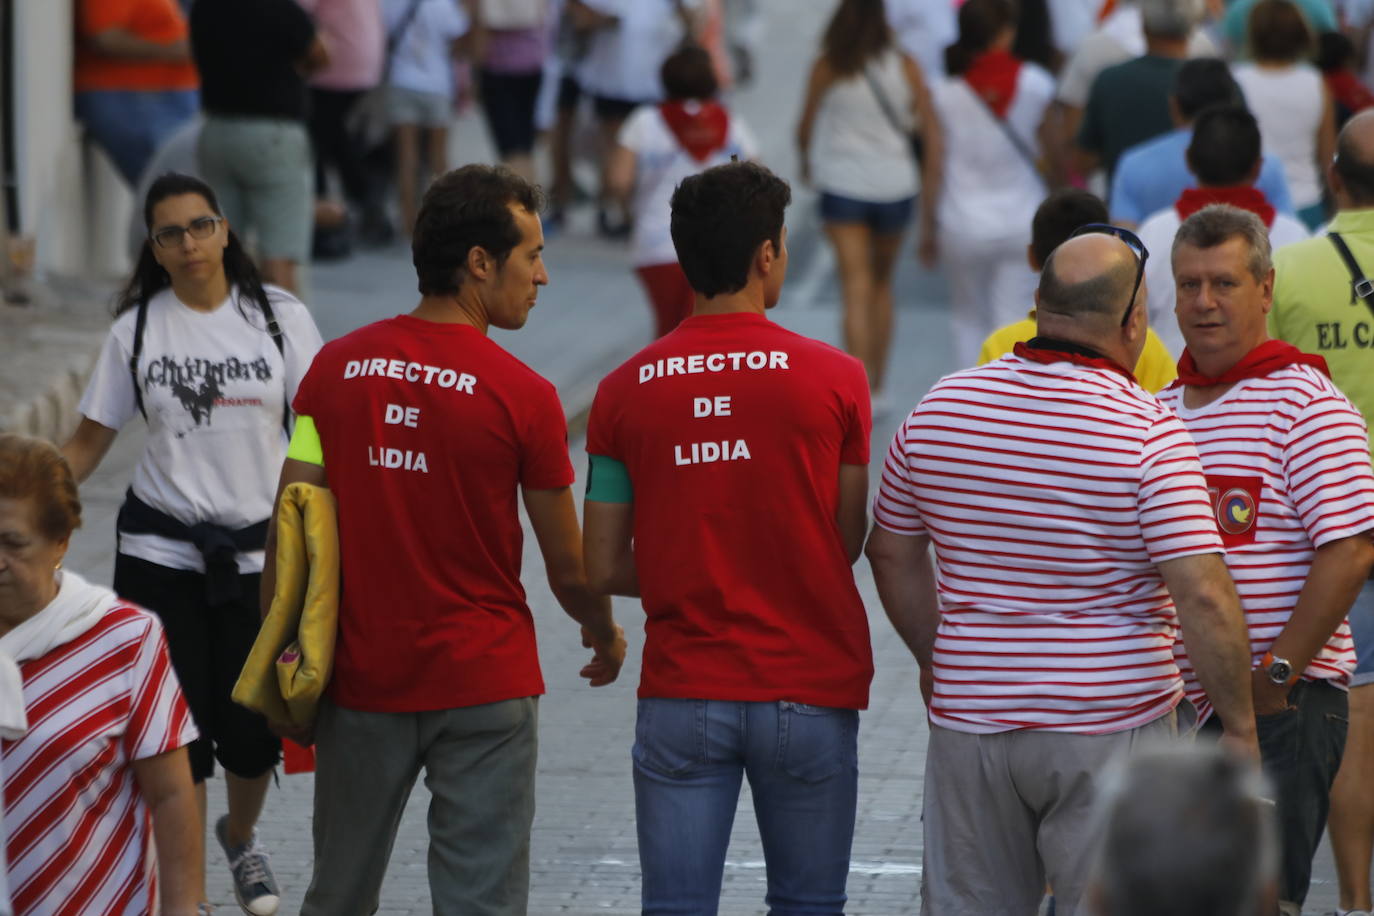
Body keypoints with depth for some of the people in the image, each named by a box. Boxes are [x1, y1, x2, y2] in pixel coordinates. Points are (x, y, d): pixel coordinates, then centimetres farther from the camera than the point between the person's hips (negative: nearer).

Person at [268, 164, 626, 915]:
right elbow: (569, 570, -3)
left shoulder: (336, 369, -2)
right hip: (484, 685, -4)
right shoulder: (522, 396, -11)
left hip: (361, 679, 4)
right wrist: (605, 636, 17)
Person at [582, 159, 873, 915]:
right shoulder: (834, 379, -6)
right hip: (809, 694, -1)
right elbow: (848, 544, 1)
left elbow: (604, 570, 2)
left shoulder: (624, 392, -1)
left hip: (681, 696, 1)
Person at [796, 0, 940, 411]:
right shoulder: (905, 66, -2)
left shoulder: (827, 68, -6)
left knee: (857, 290, -6)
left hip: (843, 185, -2)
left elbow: (805, 127, 4)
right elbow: (931, 131, -2)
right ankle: (877, 388, 26)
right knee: (882, 285, 20)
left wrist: (806, 162, 25)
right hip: (895, 185, 2)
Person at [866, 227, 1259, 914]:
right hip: (1110, 728, -4)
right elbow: (1204, 599, -18)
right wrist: (1240, 727, -8)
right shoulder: (1149, 431, -13)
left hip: (970, 717, 4)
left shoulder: (940, 408, 2)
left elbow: (892, 553, 14)